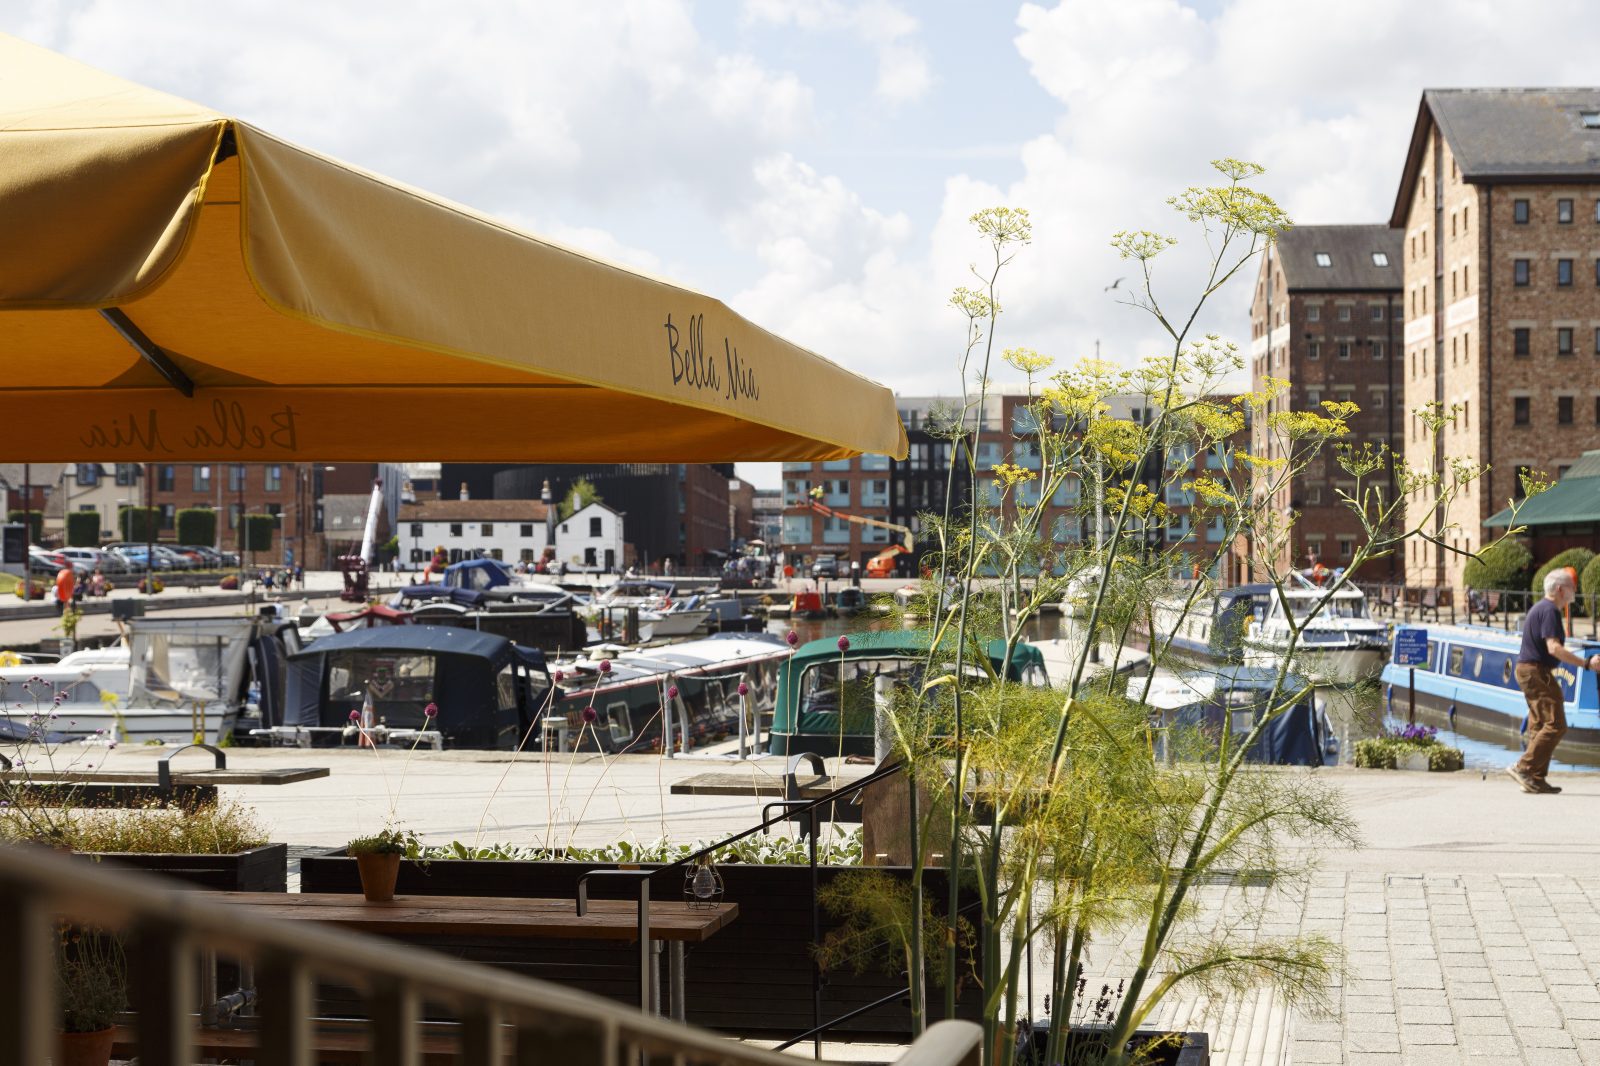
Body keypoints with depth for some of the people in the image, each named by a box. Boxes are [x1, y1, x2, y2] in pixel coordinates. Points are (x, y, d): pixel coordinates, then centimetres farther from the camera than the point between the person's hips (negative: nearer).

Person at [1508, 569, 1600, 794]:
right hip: (1536, 672, -11)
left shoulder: (1540, 608, 19)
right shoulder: (1550, 611, -14)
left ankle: (1535, 779, 8)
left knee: (1540, 726, 10)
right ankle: (1523, 768, -17)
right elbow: (1554, 648, -24)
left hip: (1527, 669, 11)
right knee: (1555, 725, -13)